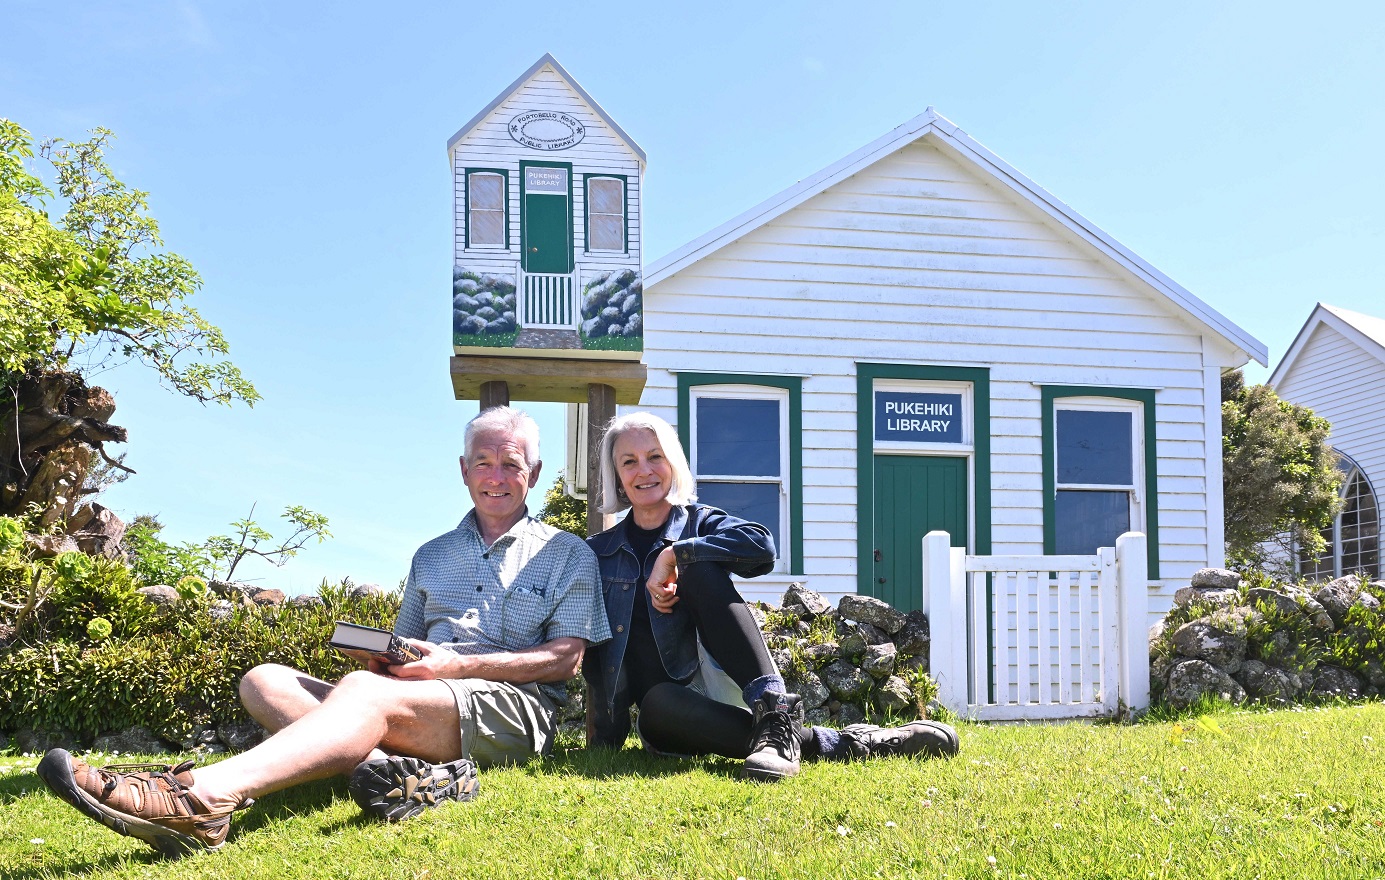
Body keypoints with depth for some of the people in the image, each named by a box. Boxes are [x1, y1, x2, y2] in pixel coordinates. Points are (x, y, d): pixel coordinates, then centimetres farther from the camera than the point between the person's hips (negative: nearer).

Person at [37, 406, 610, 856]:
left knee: (364, 692, -34)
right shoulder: (431, 557, 29)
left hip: (511, 706, -6)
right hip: (416, 704, 6)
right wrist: (379, 658, 0)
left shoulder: (568, 556, 13)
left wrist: (455, 665, -10)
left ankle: (197, 800, -55)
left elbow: (566, 659, 1)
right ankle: (394, 768, -42)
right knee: (264, 681, -15)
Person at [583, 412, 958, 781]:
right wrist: (601, 738, -2)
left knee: (699, 567, -24)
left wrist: (673, 555, -16)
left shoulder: (699, 522, 7)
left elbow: (760, 545, -17)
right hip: (663, 710, 1)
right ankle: (839, 743, -37)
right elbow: (592, 656, 9)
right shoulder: (598, 553, 12)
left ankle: (775, 715, -34)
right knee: (659, 704, -39)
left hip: (720, 690, -1)